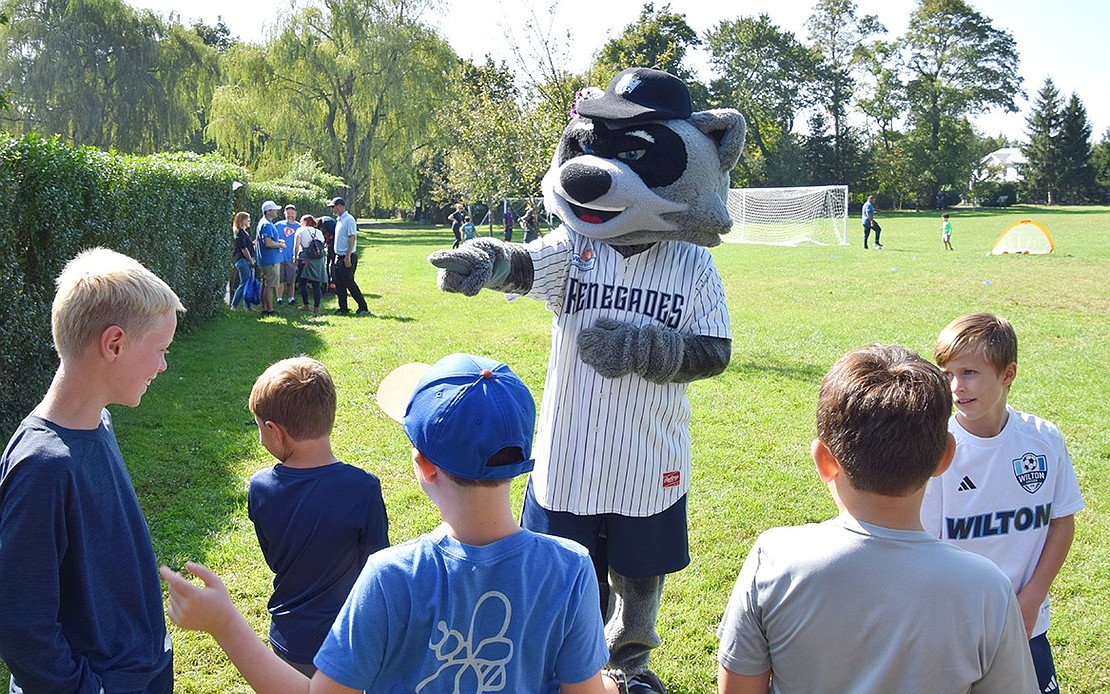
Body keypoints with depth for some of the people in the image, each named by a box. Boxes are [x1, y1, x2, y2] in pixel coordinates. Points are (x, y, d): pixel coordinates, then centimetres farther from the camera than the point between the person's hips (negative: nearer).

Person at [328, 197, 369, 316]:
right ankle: (343, 308, 15)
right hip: (339, 257, 9)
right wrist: (338, 256, 17)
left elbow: (352, 238, -19)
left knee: (349, 282, -7)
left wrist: (348, 257, -23)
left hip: (347, 257, -9)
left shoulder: (349, 219, -14)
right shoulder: (339, 220, 15)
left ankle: (363, 308, 0)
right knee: (339, 284, 9)